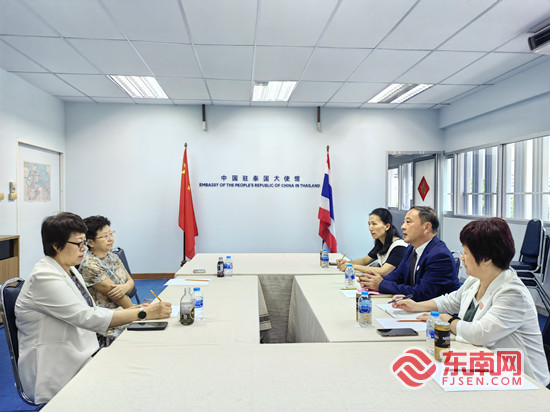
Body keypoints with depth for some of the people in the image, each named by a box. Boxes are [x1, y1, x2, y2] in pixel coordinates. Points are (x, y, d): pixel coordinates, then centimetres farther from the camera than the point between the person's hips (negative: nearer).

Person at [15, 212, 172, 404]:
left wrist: (126, 312, -2)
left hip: (81, 354, 8)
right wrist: (144, 313, -28)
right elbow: (87, 318, -26)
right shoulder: (44, 278, -20)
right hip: (58, 370, -8)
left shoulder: (69, 270, 9)